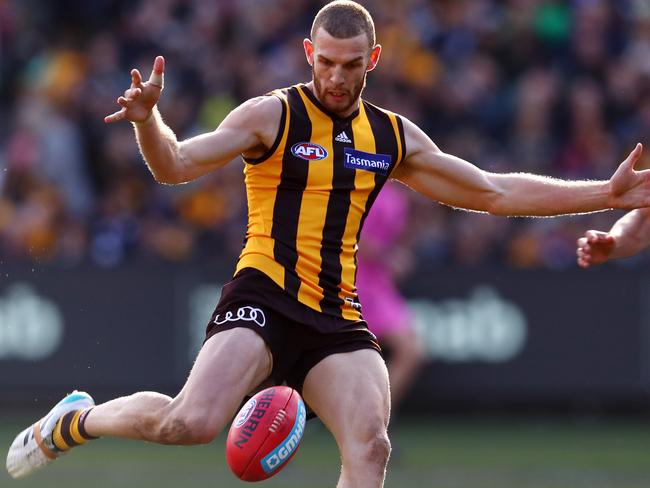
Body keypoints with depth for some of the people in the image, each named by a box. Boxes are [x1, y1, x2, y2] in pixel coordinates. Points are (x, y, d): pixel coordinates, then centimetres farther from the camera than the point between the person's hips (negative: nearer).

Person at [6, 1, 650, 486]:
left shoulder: (393, 138, 15)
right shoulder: (272, 116, -1)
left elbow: (495, 193, 22)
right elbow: (177, 166, -9)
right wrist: (147, 119, -32)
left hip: (337, 316, 5)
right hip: (264, 295, -5)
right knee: (193, 422, -25)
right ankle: (75, 421, 3)